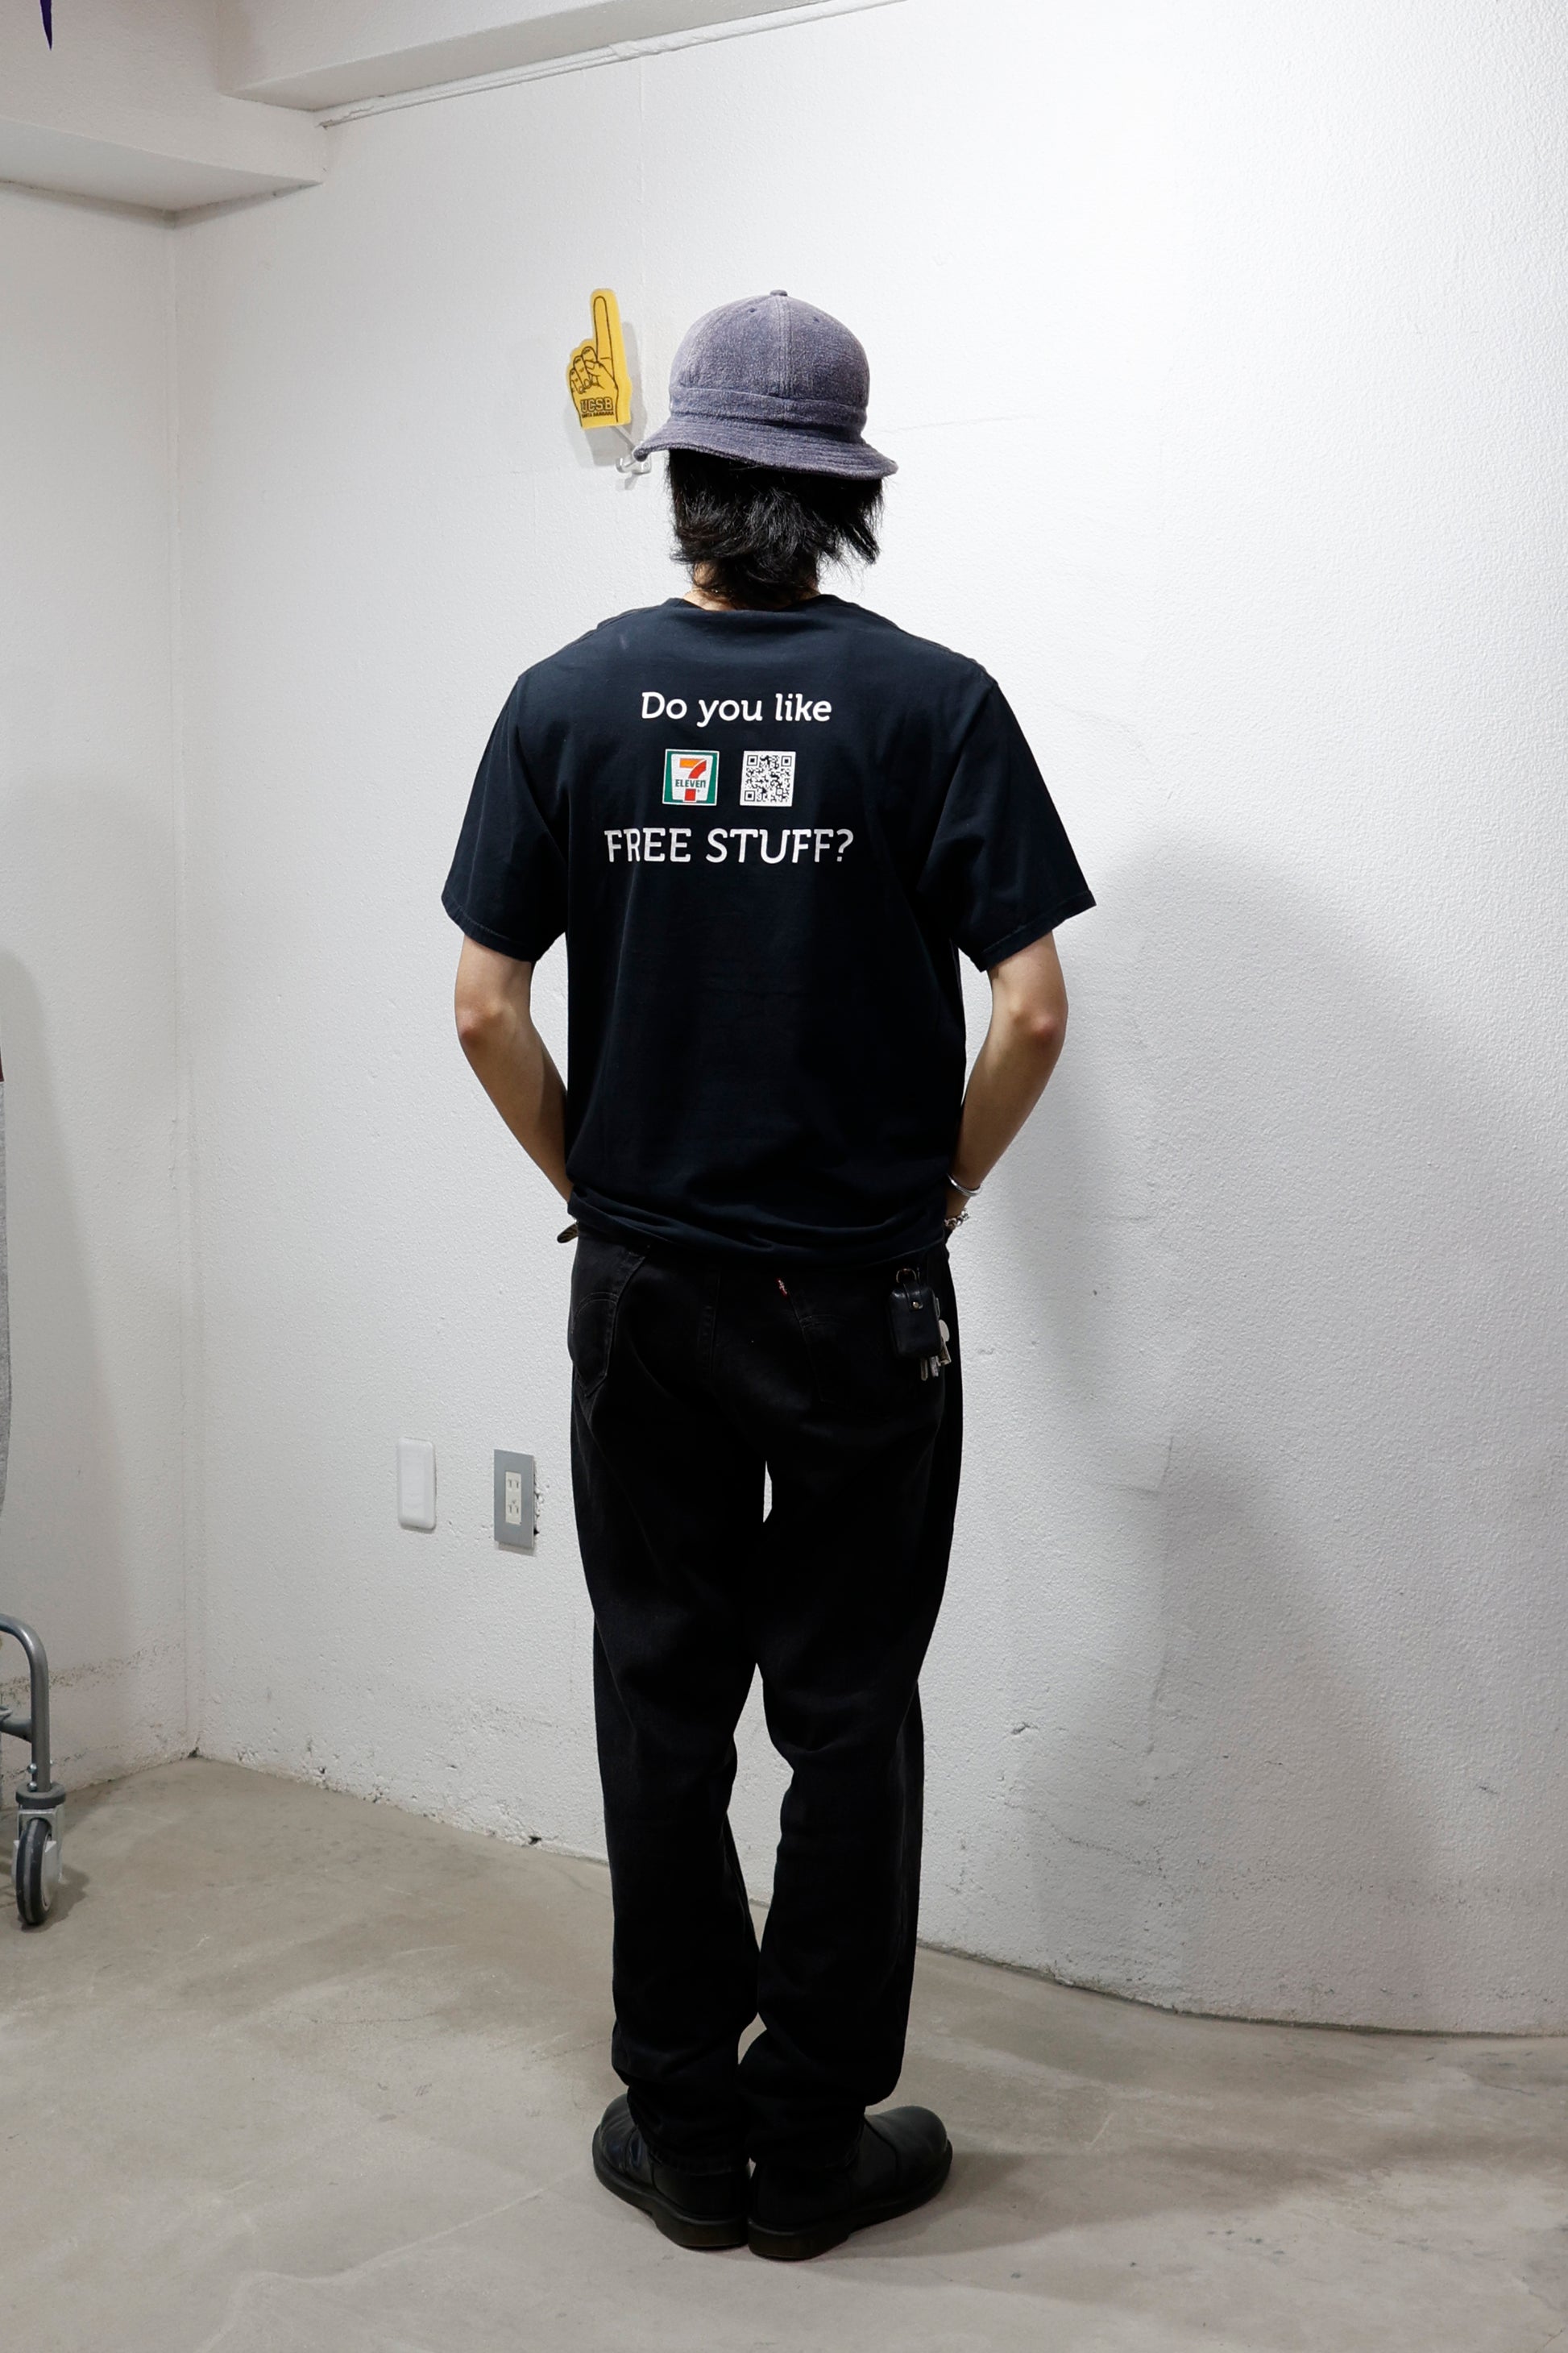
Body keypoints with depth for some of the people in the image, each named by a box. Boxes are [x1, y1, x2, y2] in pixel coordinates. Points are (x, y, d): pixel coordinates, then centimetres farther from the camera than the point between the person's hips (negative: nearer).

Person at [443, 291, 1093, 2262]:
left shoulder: (568, 701, -1)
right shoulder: (930, 701, -7)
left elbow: (487, 1012, -3)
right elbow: (1030, 1010, -12)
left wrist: (595, 1189, 10)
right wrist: (940, 1190, 4)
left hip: (643, 1290, 2)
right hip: (864, 1298, -2)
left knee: (663, 1707, 12)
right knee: (849, 1718, 9)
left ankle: (685, 2133, 23)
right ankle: (813, 2150, 19)